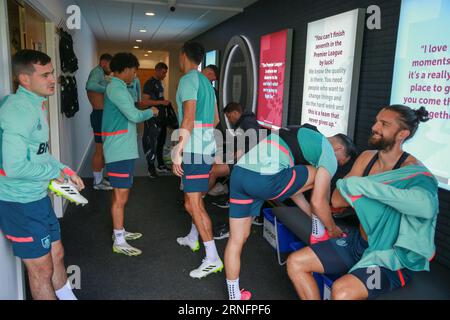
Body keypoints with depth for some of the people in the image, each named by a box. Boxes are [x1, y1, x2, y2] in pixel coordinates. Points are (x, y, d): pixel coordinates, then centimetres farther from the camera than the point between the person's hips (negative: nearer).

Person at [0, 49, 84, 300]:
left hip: (39, 198, 9)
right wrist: (54, 172, -16)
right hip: (21, 204, -9)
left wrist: (66, 171, 9)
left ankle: (68, 296, 42)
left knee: (57, 255, 22)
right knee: (42, 270, 7)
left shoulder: (37, 104, 9)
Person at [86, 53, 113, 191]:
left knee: (103, 149, 17)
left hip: (103, 115, 11)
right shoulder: (97, 72, -12)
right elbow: (90, 85, -35)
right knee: (100, 150, -3)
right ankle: (98, 182, 6)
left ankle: (100, 178, 28)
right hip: (100, 115, -11)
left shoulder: (100, 74, 20)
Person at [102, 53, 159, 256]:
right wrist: (151, 112, -5)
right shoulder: (116, 88, -16)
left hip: (122, 149, 10)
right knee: (121, 196, -3)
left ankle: (119, 231, 32)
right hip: (120, 151, -10)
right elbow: (134, 115, -22)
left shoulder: (116, 87, 16)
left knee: (120, 194, 18)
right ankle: (119, 242, 6)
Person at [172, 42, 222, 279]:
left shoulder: (188, 79, -11)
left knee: (194, 203, -8)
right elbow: (215, 119, 21)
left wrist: (178, 152, -22)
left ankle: (213, 259, -6)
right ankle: (192, 238, 40)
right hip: (207, 146, 10)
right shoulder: (206, 81, 17)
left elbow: (189, 117, -21)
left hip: (194, 149, -10)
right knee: (193, 196, 23)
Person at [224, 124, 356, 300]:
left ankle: (235, 295, 29)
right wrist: (332, 228, 21)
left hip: (238, 172, 9)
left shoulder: (305, 137, 33)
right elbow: (318, 201, 3)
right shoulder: (329, 153, 8)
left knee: (237, 239, 17)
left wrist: (314, 216, 39)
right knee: (319, 175, 14)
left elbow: (291, 184, 34)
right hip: (263, 180, -8)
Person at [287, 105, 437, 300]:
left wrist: (362, 186, -32)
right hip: (357, 244, 6)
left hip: (390, 259, -6)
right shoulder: (367, 158, -1)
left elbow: (425, 206, -42)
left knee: (341, 292, -32)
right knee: (295, 263, -1)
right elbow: (337, 199, -4)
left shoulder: (413, 172, -18)